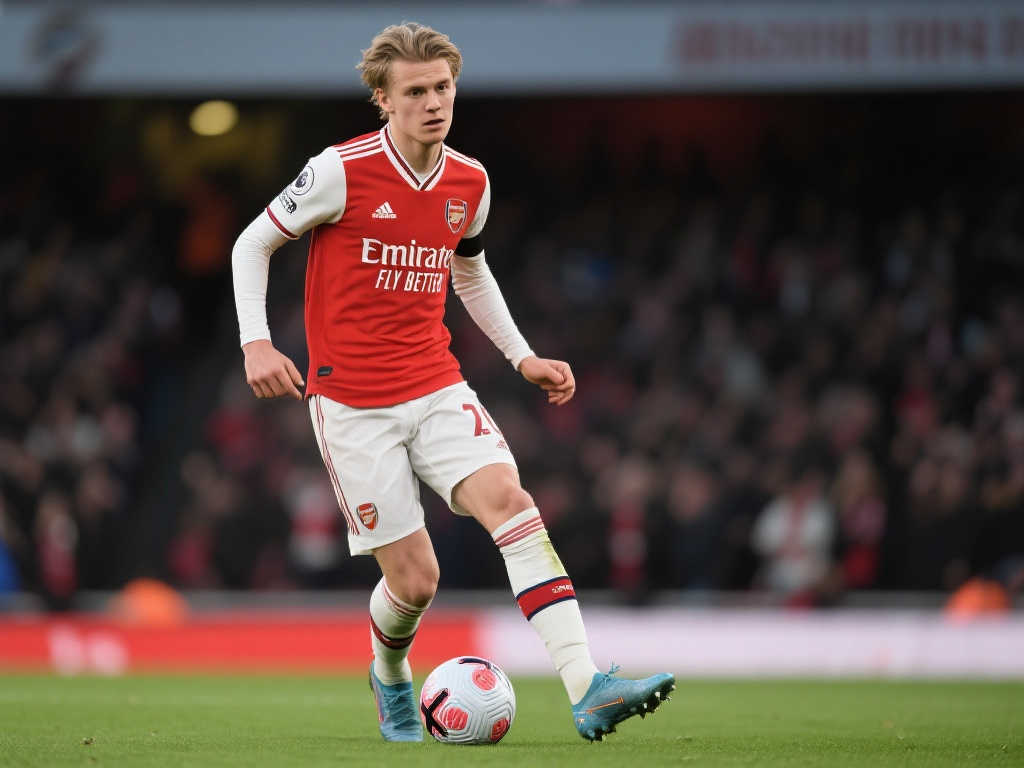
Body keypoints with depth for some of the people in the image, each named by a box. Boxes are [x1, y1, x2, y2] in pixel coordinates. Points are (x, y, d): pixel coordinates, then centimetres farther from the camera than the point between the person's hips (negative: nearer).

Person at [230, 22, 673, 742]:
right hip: (353, 405, -4)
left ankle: (588, 689, -32)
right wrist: (257, 342, -13)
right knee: (415, 579, -5)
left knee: (510, 500, -22)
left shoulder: (470, 182, 4)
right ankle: (390, 679, 33)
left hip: (439, 391, 4)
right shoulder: (342, 171, -11)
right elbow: (252, 244, 0)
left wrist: (523, 357, 18)